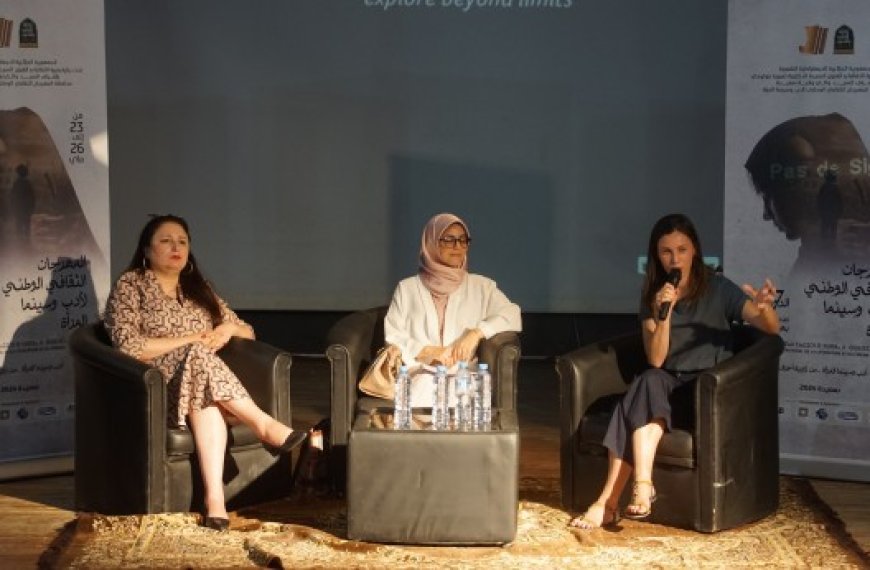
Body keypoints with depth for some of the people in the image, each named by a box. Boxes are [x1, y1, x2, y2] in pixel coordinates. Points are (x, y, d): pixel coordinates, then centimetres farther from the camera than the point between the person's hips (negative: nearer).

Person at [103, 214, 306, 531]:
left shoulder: (199, 290, 18)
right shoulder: (130, 285, 2)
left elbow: (248, 332, 20)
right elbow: (129, 346, -13)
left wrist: (229, 329, -4)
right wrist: (190, 340, -14)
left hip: (200, 382, 4)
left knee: (206, 401, -34)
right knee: (197, 356, -34)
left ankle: (215, 497, -47)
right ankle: (264, 424, -31)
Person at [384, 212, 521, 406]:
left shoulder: (481, 286, 16)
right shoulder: (407, 288, 15)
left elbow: (512, 316, 3)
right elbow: (393, 338, 8)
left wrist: (477, 332, -13)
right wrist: (430, 351, -8)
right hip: (420, 374, 0)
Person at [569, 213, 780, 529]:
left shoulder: (718, 289, -2)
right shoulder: (653, 295, 6)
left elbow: (772, 328, -12)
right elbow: (655, 360, -3)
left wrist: (764, 307, -36)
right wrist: (663, 314, -18)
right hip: (667, 387, 3)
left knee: (643, 397, -30)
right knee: (649, 382, -32)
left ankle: (609, 501, -33)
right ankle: (642, 486, -40)